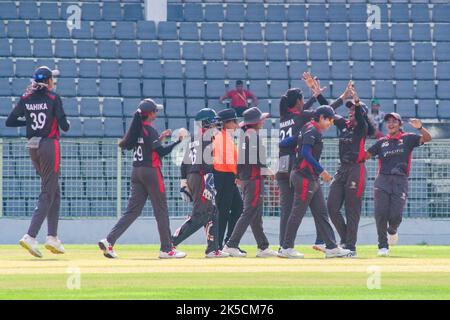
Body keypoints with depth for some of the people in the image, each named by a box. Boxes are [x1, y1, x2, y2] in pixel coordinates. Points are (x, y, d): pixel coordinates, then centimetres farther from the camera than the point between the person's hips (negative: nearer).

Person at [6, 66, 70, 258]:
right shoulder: (53, 98, -10)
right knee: (47, 194, -5)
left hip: (32, 147, 7)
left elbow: (9, 122, 4)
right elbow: (65, 126, -13)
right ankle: (31, 237, -18)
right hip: (49, 146, -7)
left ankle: (52, 237, 14)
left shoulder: (26, 99, 4)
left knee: (54, 192, 18)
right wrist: (67, 123, 11)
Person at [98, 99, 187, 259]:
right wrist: (178, 140, -13)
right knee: (161, 210, 2)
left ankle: (109, 241, -9)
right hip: (151, 172, -7)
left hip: (136, 172, 7)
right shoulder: (150, 130, -12)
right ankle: (166, 249, 5)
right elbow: (161, 152, -19)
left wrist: (160, 138, 22)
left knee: (132, 210, 5)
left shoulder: (136, 129, 11)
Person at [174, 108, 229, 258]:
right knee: (199, 216, -9)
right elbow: (207, 162, -20)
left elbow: (185, 163, 18)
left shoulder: (194, 138, 19)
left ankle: (213, 249, 9)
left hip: (191, 178, 10)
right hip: (201, 177, -10)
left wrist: (184, 186, 20)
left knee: (212, 213, 13)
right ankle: (170, 244, -15)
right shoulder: (208, 136, -8)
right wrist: (209, 184, -24)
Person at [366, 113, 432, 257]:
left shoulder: (408, 138, 10)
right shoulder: (382, 142, 16)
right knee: (381, 213, -10)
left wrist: (420, 128, -21)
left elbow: (427, 138, -3)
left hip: (400, 181, -2)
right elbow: (366, 155, 11)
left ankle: (392, 231, 26)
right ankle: (383, 245, 1)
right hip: (383, 180, 2)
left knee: (395, 215, -10)